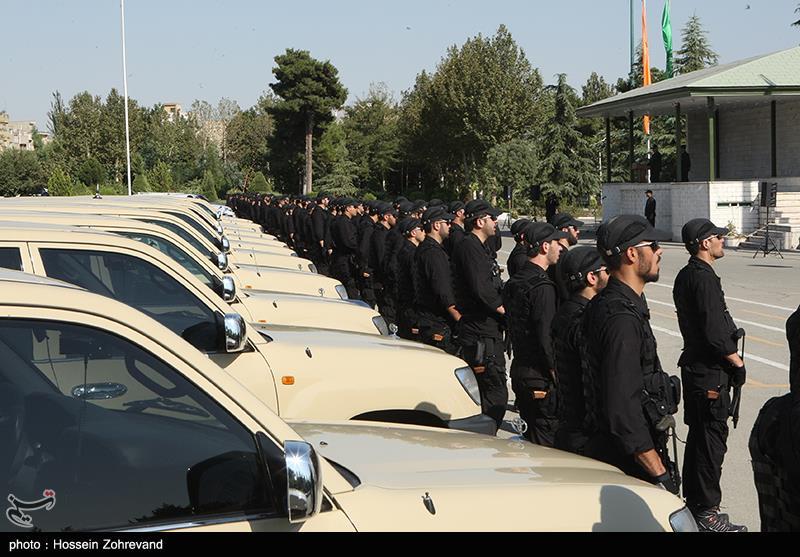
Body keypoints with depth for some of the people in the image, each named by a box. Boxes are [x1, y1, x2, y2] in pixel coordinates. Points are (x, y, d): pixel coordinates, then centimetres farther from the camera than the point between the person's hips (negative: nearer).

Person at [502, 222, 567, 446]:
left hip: (519, 371, 9)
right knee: (547, 441, -3)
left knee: (533, 434, 17)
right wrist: (556, 374, -14)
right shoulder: (542, 287, -18)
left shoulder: (513, 283, 11)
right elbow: (546, 337, -21)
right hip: (540, 378, -9)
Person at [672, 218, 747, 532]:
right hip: (710, 373, -10)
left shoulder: (686, 276, 12)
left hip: (694, 363, 10)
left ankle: (693, 504, 27)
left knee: (698, 436, 17)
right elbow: (715, 334, -23)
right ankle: (706, 513, 2)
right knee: (712, 439, -4)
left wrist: (730, 358, 16)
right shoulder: (704, 279, -20)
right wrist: (737, 363, -11)